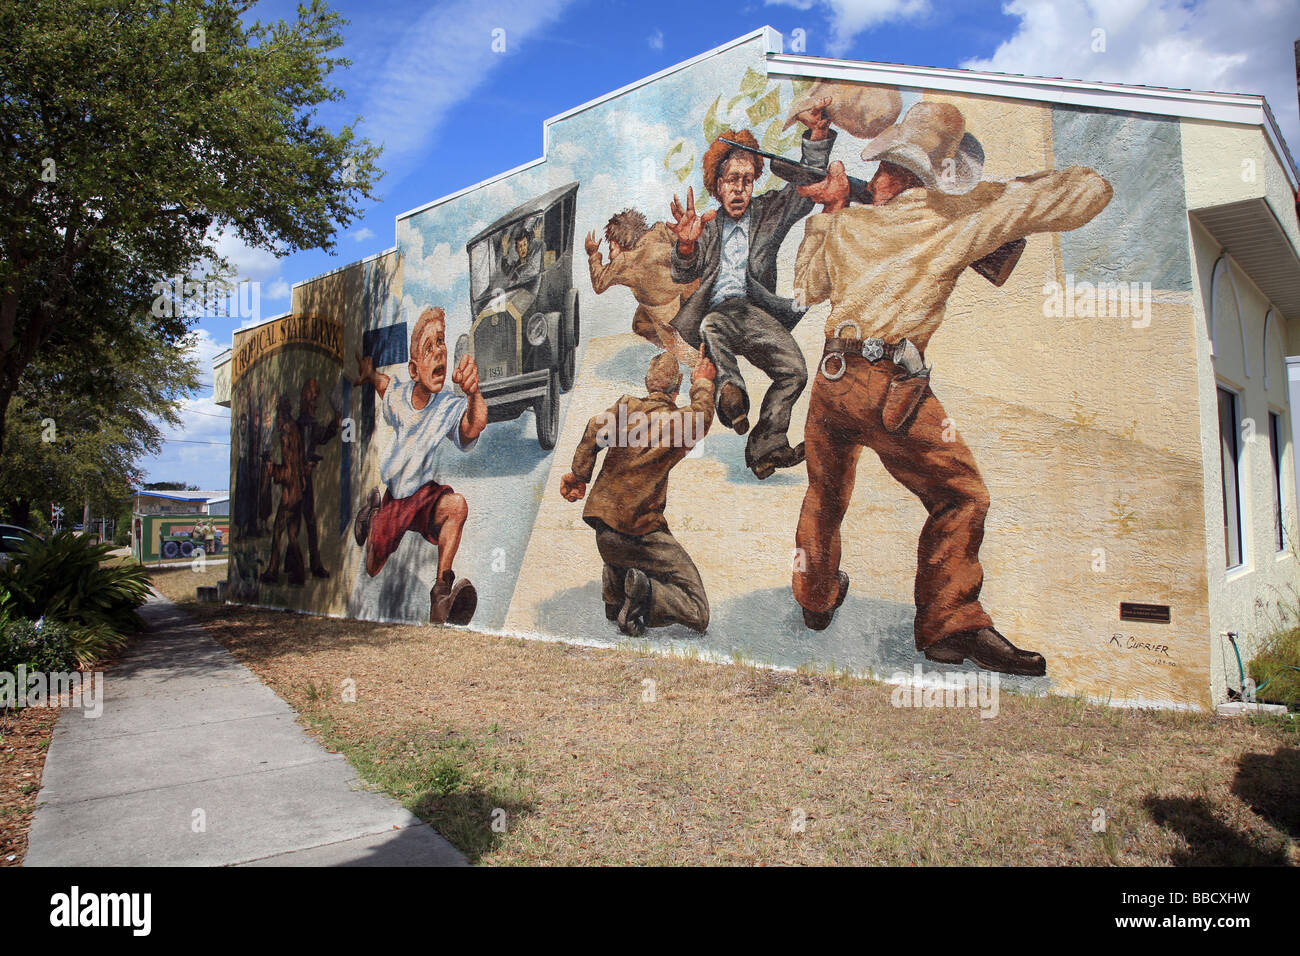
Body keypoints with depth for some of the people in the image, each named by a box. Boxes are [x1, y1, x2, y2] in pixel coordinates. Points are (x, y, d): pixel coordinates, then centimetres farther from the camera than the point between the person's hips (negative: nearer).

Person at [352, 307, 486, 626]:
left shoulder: (450, 406, -25)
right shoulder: (398, 396, -13)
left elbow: (474, 425, -50)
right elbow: (381, 380, 14)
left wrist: (474, 393, -70)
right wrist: (368, 372, -8)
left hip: (425, 495, -4)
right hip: (393, 497, 4)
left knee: (457, 505, -38)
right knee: (372, 570, 18)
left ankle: (441, 590, -30)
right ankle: (372, 513, 48)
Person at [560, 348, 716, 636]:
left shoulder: (626, 406, 4)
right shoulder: (681, 420, -1)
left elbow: (595, 431, -11)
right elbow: (704, 412, 22)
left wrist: (578, 474, -1)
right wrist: (703, 383, 39)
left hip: (604, 528, 5)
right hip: (643, 532, -5)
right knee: (698, 613, -1)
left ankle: (614, 596, 18)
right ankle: (647, 591, -25)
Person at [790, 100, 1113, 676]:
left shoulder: (847, 223, 11)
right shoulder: (963, 214, 0)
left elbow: (808, 286, 30)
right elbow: (1090, 191, 3)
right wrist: (1017, 192, 20)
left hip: (831, 378, 6)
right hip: (891, 386, -5)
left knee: (826, 493, 22)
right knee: (960, 496, 7)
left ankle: (816, 599, 38)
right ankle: (950, 624, 7)